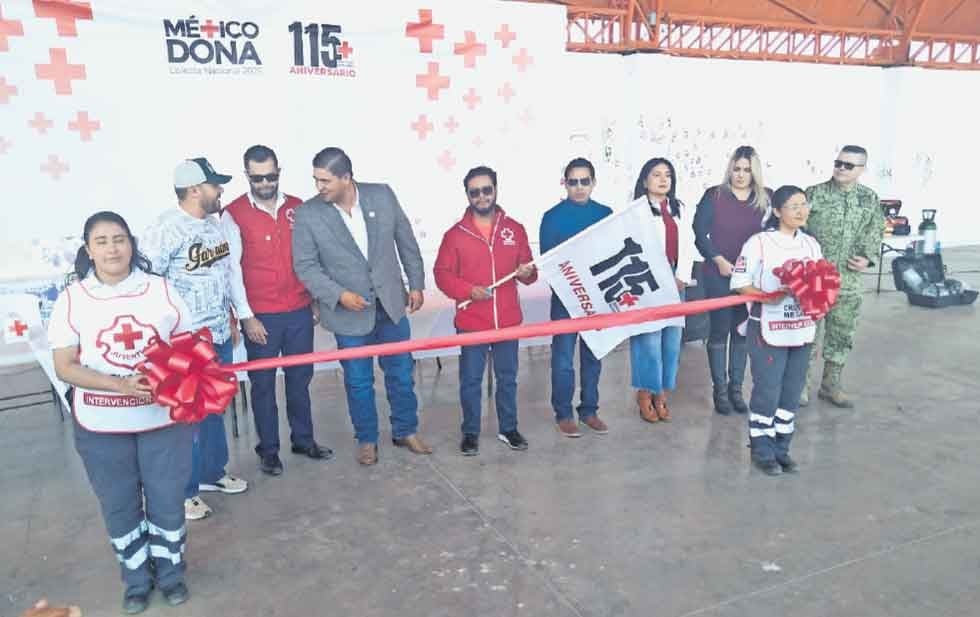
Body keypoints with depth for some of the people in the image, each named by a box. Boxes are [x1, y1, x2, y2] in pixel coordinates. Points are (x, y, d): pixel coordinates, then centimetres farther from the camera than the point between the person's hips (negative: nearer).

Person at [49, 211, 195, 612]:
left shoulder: (160, 289, -4)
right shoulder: (72, 299, -6)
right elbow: (65, 367, -7)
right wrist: (119, 384, -21)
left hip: (164, 419, 0)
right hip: (102, 428, 0)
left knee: (167, 500, 12)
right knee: (119, 505, 15)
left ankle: (169, 571, 36)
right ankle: (136, 578, 37)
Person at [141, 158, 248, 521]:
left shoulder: (215, 224, 7)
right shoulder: (165, 230, -17)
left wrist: (232, 315, 19)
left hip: (219, 335, 8)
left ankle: (212, 472, 36)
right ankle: (183, 490, 19)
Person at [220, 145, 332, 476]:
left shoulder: (297, 208, 4)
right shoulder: (233, 214, -7)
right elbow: (232, 269, -8)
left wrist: (315, 300, 11)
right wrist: (246, 317, -10)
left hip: (299, 312, 3)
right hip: (261, 316, -3)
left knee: (300, 377, 15)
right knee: (263, 383, 9)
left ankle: (304, 439, 30)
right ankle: (268, 449, 22)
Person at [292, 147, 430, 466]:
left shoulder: (383, 195, -7)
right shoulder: (307, 214, -11)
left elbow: (406, 241, 3)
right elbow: (305, 266, -8)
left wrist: (416, 284, 4)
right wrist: (339, 295, -20)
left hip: (391, 303, 2)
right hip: (349, 312, -2)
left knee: (401, 373, 14)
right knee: (358, 381, 11)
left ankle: (406, 431, 34)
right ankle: (366, 440, 32)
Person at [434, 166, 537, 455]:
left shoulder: (515, 229, 4)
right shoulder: (455, 234, -3)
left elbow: (528, 270, 10)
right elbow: (442, 274, -3)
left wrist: (528, 272, -13)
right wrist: (469, 290, -17)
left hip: (507, 320, 2)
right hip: (471, 322, -2)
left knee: (507, 377, 13)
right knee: (470, 380, 7)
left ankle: (508, 428, 29)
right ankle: (470, 433, 21)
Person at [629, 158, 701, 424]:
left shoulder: (680, 209, 18)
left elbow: (688, 245, 12)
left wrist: (682, 277, -1)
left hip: (675, 283, 5)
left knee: (672, 339, 5)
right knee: (649, 339, -9)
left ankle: (661, 393, 15)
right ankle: (645, 393, 4)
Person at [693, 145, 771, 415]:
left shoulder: (766, 198, 4)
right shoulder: (714, 195, -3)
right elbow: (699, 233, -6)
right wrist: (720, 261, -14)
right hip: (718, 275, -3)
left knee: (743, 331, 9)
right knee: (720, 330, 2)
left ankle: (736, 388, 20)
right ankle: (720, 389, 11)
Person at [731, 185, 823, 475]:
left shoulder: (811, 244, 8)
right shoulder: (759, 242, -10)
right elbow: (739, 282, -10)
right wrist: (768, 297, -23)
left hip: (801, 331, 6)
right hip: (768, 331, -6)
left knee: (792, 393, 11)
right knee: (767, 391, -1)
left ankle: (781, 448, 25)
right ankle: (762, 450, 14)